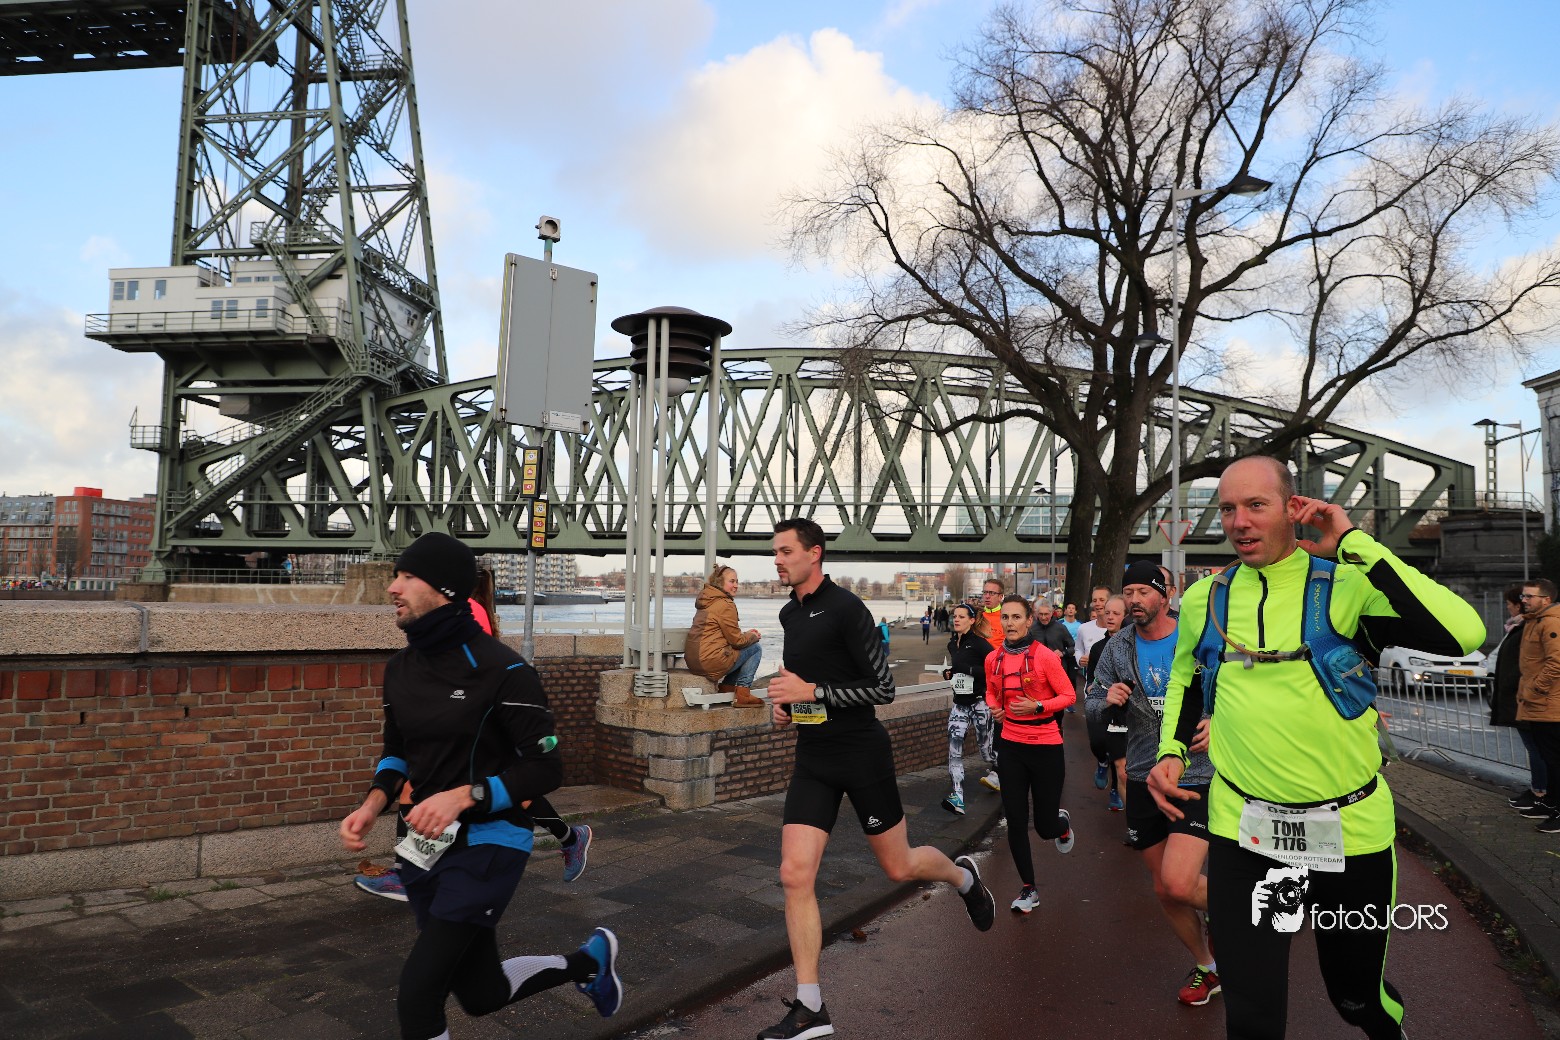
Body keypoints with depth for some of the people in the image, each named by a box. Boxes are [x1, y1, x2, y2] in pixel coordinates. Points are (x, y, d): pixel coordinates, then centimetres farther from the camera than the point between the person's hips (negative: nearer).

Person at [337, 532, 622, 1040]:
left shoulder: (501, 669, -19)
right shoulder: (400, 668, 2)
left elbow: (546, 769, -16)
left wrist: (464, 796, -26)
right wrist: (374, 803, -2)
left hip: (487, 845, -7)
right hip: (428, 846, 7)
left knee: (417, 995, -13)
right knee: (482, 994, 18)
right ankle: (588, 960, 42)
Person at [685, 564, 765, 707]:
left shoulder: (706, 601, 17)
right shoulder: (726, 605, -13)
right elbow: (736, 640, -9)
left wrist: (746, 634, 14)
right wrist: (753, 636, 10)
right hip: (709, 661, -10)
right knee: (756, 648, 2)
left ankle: (726, 686, 18)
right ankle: (742, 694, 0)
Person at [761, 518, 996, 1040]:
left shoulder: (846, 609, -16)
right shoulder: (789, 614, 8)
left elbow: (884, 687, -17)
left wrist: (812, 692, -22)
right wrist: (785, 701, 7)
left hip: (861, 753, -6)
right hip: (813, 757, 6)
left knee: (898, 866, 10)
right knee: (795, 874, -5)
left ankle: (963, 876, 44)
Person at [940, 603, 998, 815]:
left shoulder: (979, 643, -12)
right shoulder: (952, 644, 11)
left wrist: (969, 670, -25)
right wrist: (948, 673, 8)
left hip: (979, 703, -6)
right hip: (959, 703, 6)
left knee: (986, 748, 5)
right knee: (954, 745, -11)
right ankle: (958, 798, -17)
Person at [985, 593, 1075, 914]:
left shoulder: (1044, 656, -13)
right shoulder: (993, 659, 0)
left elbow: (1069, 695, -7)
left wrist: (1037, 706, -21)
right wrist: (994, 707, -4)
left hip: (1045, 746, -3)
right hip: (1011, 745, 4)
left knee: (1046, 827, 4)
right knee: (1015, 821, 1)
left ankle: (1063, 823, 43)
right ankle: (1028, 889, 18)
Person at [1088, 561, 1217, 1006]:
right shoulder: (1117, 648, 3)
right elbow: (1092, 706, 7)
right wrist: (1107, 700, -15)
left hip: (1196, 775, -4)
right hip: (1143, 779, 4)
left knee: (1178, 883, -19)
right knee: (1164, 890, 13)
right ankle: (1206, 966, 38)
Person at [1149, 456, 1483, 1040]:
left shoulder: (1346, 585, -11)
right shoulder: (1204, 597, 0)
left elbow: (1462, 634, -29)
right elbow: (1184, 677, 18)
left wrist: (1353, 542, -24)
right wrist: (1171, 751, 3)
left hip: (1351, 828, -1)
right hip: (1242, 827, 2)